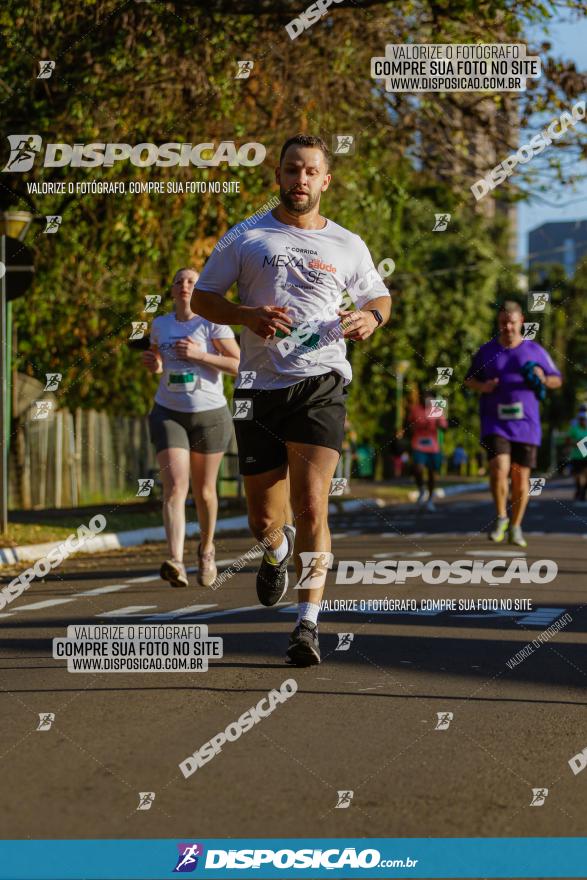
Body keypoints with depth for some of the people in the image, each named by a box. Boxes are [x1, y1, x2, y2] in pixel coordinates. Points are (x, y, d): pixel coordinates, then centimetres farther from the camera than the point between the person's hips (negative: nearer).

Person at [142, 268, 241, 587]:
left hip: (210, 415, -2)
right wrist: (153, 364, 0)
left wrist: (199, 355, -21)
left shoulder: (212, 324, -7)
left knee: (203, 491, 12)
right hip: (168, 414, 2)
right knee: (175, 488, -16)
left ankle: (206, 549, 39)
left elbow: (240, 365, -14)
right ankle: (176, 562, -29)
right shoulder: (160, 325, 7)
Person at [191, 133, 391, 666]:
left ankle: (309, 622, -8)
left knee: (311, 506, -15)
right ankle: (278, 550, 45)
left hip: (320, 385, -1)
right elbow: (203, 297, 10)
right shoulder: (245, 238, 8)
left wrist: (370, 318, 0)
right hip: (259, 389, 1)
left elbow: (379, 297, 24)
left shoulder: (347, 245, 12)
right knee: (263, 518, 8)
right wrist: (248, 315, -10)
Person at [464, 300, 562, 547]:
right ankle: (501, 519, 1)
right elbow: (469, 379, 17)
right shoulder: (486, 351, 6)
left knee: (521, 477, 2)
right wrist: (482, 386, -6)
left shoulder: (535, 351, 5)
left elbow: (557, 379, 12)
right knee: (499, 469, -19)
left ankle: (516, 527, 19)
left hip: (526, 424, 1)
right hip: (495, 423, -1)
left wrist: (542, 379, -11)